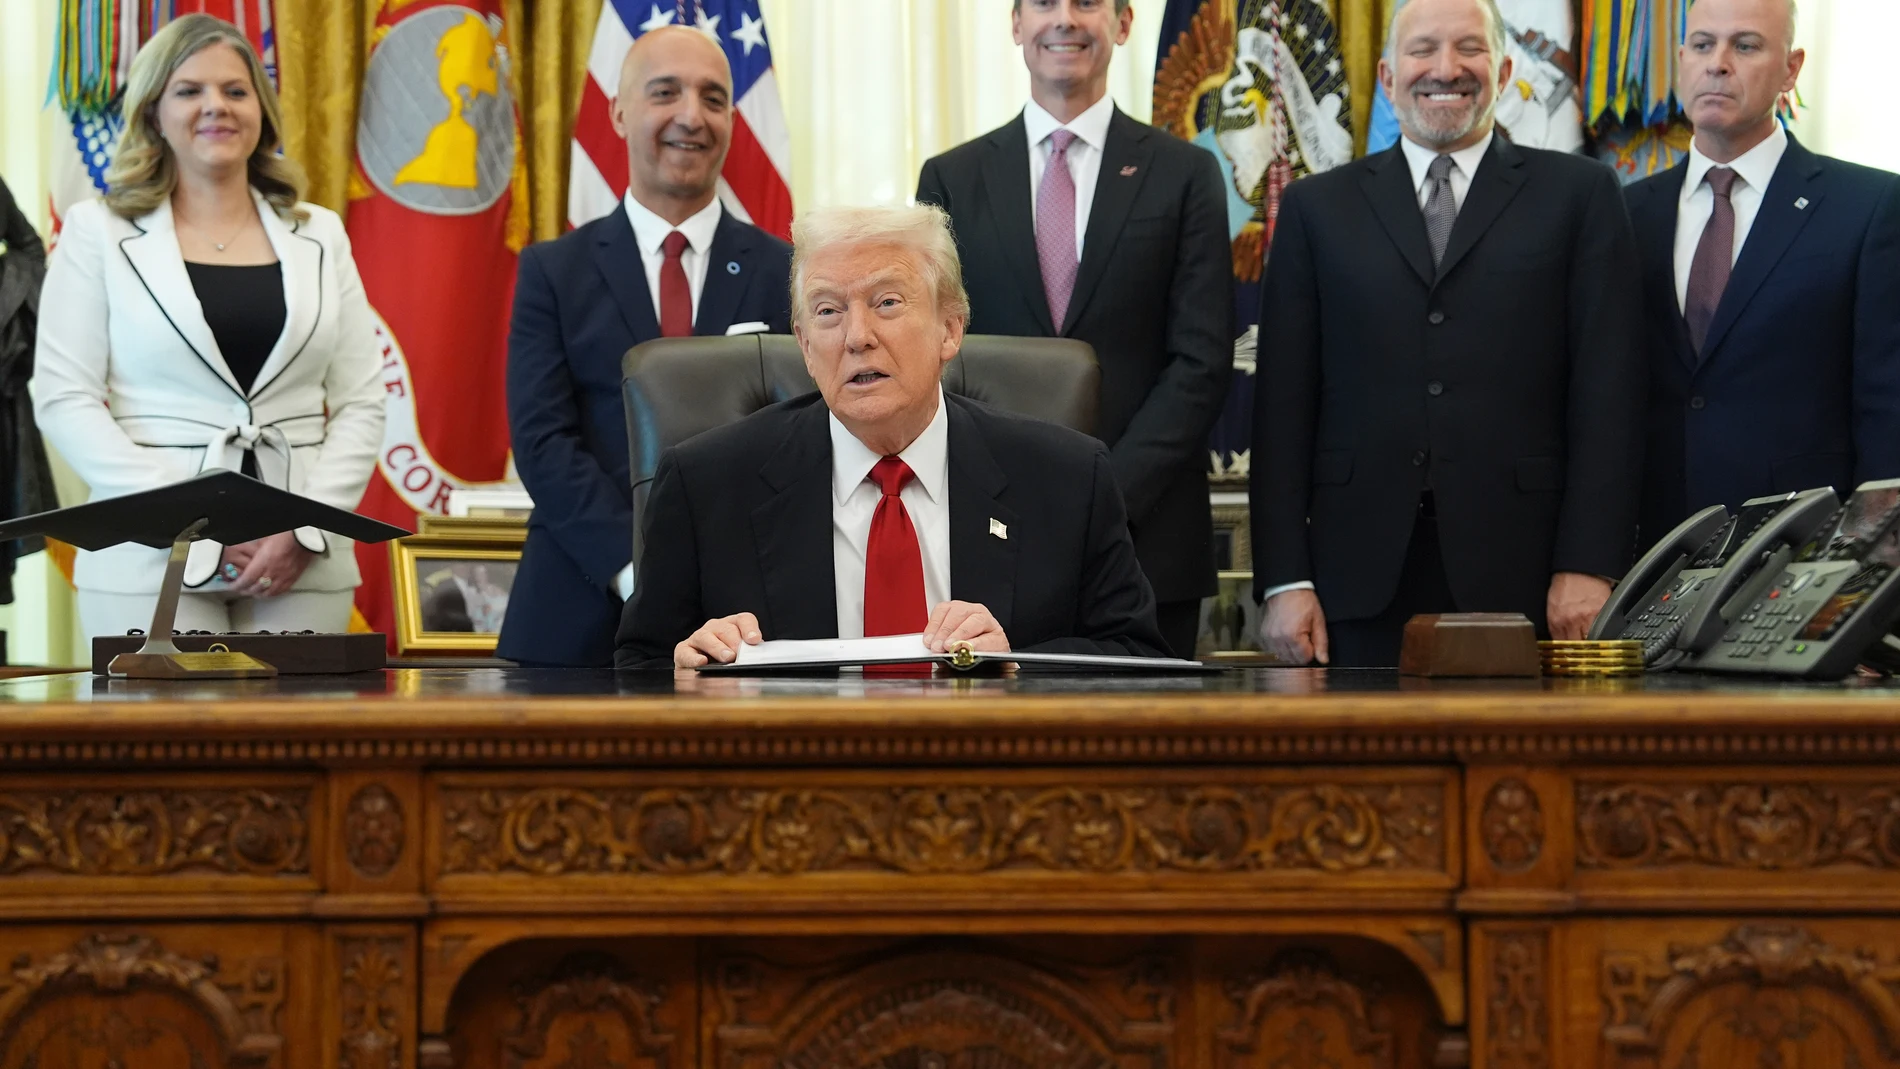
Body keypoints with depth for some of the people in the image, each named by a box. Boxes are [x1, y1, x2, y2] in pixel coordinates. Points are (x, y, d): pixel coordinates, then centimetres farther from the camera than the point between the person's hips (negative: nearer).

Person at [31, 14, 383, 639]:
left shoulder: (319, 236, 13)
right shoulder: (99, 232, 6)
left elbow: (360, 403, 9)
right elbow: (64, 399, -2)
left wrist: (306, 529, -8)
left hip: (300, 563, 2)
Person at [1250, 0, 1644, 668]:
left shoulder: (1579, 195, 9)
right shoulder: (1318, 208, 13)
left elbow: (1607, 392, 2)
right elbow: (1284, 405, 8)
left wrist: (1589, 565, -7)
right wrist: (1284, 581, 0)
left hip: (1519, 579, -1)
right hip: (1361, 582, 1)